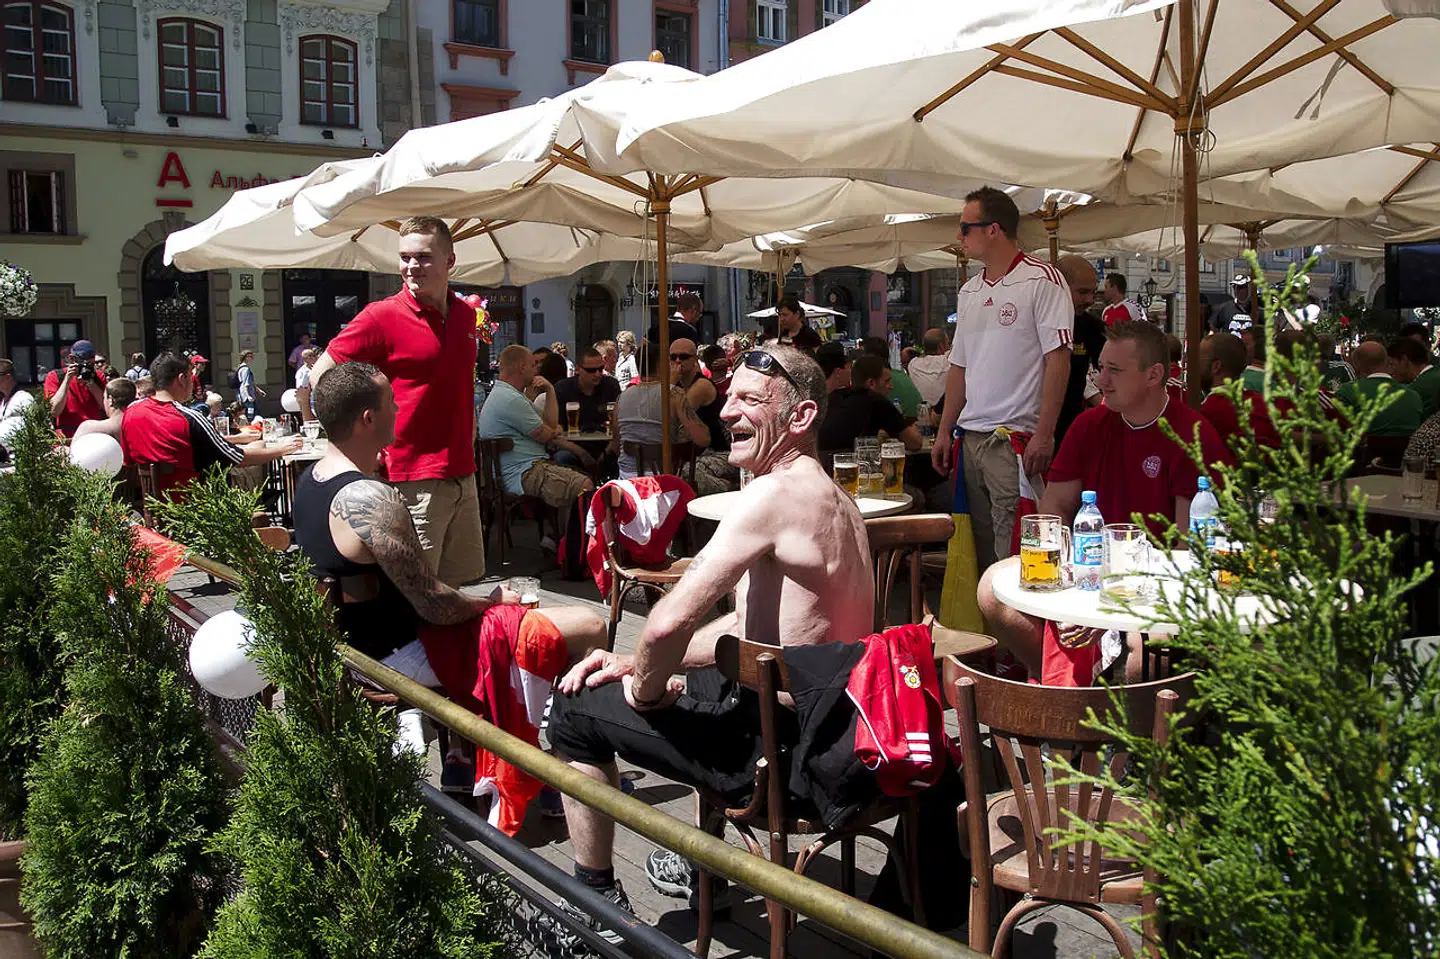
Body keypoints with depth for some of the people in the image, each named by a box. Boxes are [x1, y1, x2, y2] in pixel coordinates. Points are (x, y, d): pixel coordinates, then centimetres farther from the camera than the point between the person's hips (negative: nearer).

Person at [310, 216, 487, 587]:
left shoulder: (465, 313, 11)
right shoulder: (383, 316, -9)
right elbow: (321, 375, -7)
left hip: (462, 474, 7)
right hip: (412, 478, -7)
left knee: (455, 582, 16)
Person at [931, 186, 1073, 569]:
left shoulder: (1041, 279, -5)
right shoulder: (969, 291, 18)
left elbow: (1058, 359, -11)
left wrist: (1043, 435, -17)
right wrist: (944, 432, 15)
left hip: (1016, 437, -7)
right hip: (972, 437, 7)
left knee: (1011, 553, -8)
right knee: (981, 548, 10)